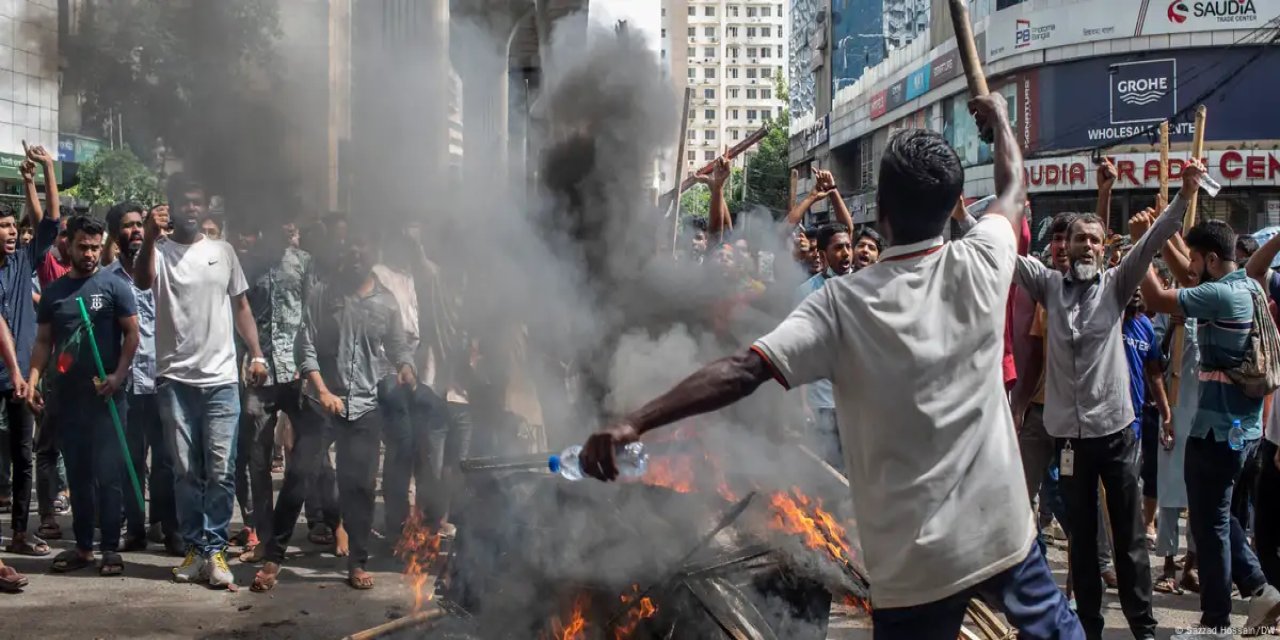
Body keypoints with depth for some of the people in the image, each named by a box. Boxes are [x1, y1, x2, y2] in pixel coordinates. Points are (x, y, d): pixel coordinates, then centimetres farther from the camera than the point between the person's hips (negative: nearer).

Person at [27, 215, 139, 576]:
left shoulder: (114, 286, -1)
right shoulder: (53, 291, 12)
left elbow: (132, 334, -3)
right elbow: (44, 340, 14)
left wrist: (118, 375, -15)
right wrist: (34, 379, 0)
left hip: (104, 394, -4)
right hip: (65, 395, 4)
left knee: (106, 472, -3)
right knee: (77, 473, 9)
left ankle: (110, 548, 3)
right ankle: (82, 546, 17)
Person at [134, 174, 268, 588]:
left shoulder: (222, 252, 11)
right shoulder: (160, 251, 3)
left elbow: (241, 307, 15)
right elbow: (142, 282, -19)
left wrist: (257, 355, 5)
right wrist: (149, 238, -36)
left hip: (221, 378, 1)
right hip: (174, 379, -1)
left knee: (221, 470, -3)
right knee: (186, 471, 5)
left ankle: (214, 550, 2)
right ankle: (195, 549, 13)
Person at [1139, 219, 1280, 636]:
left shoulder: (1220, 295, -21)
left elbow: (1157, 299, -20)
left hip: (1217, 430, -9)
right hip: (1245, 426, 9)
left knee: (1210, 523, 2)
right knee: (1219, 515, 23)